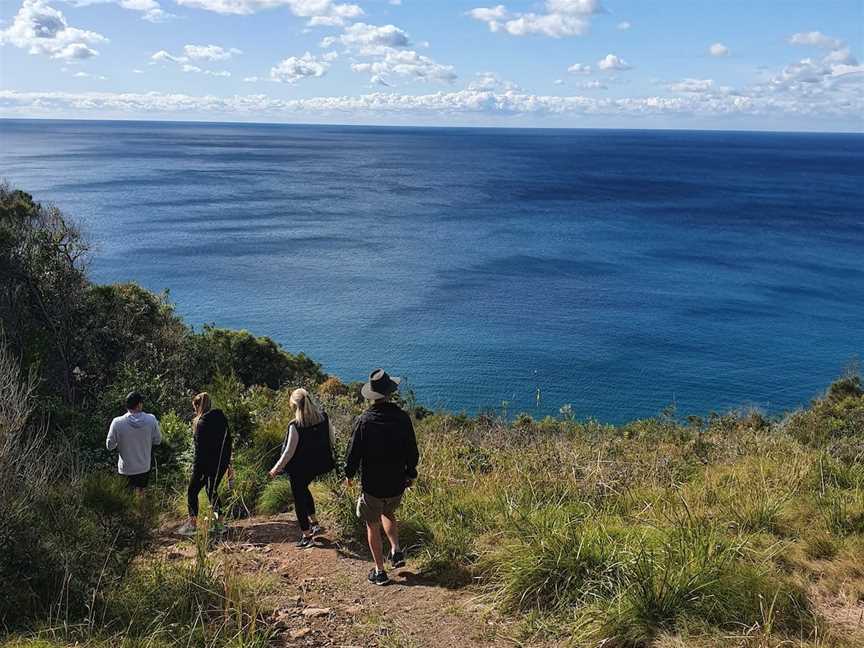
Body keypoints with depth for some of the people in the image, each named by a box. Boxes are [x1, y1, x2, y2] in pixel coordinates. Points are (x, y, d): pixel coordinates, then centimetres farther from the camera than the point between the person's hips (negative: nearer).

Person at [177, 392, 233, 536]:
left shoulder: (201, 423, -15)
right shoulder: (222, 418, 6)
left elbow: (200, 449, -17)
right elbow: (228, 442, 11)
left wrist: (196, 469, -13)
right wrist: (228, 463, 18)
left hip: (207, 464, -7)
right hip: (222, 463, 7)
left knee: (192, 491, 8)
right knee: (212, 490, 20)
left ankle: (192, 522, 5)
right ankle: (218, 520, 16)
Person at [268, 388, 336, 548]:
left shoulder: (295, 426, -24)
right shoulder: (324, 418, -10)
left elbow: (289, 452, -19)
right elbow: (332, 440, 2)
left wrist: (276, 468, -6)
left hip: (299, 468, -6)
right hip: (317, 464, 6)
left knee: (299, 499, 11)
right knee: (304, 489, 30)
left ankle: (306, 536, 18)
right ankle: (315, 523, 33)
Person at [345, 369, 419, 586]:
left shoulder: (363, 420, -17)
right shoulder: (402, 418, -9)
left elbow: (354, 452, -10)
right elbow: (412, 451, 0)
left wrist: (349, 474, 7)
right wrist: (411, 473, 16)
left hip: (372, 485, -3)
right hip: (397, 483, 3)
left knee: (373, 525, 13)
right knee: (388, 513, 31)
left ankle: (379, 571, 19)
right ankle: (396, 550, 17)